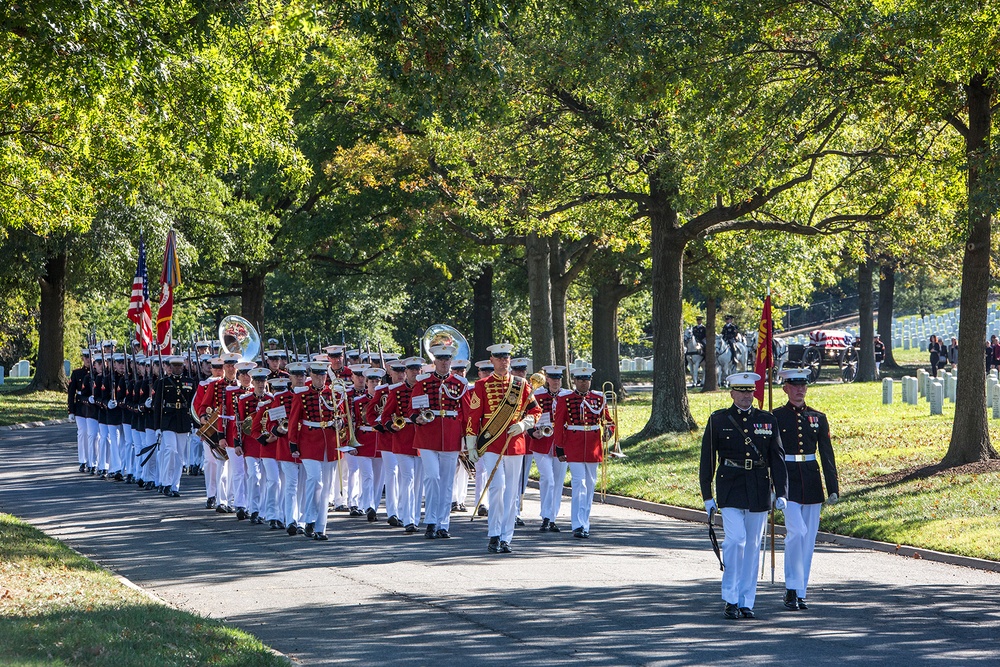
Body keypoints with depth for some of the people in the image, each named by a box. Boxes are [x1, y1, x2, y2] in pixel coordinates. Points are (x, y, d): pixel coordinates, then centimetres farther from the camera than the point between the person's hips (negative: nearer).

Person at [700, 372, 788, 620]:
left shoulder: (767, 420, 8)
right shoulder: (718, 420, 2)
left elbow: (777, 458, 7)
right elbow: (707, 459, 4)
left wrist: (781, 492, -2)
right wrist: (707, 496, 0)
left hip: (759, 491, 3)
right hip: (730, 490, -3)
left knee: (752, 546, 6)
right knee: (735, 539, -16)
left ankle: (746, 602, 13)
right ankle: (731, 600, -6)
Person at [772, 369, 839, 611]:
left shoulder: (818, 418, 9)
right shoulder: (776, 417, 0)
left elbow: (827, 455, 7)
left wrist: (833, 488, 0)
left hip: (812, 482, 4)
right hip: (787, 481, -4)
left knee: (808, 539, 4)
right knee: (797, 532, -17)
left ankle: (800, 593, 12)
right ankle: (792, 589, -8)